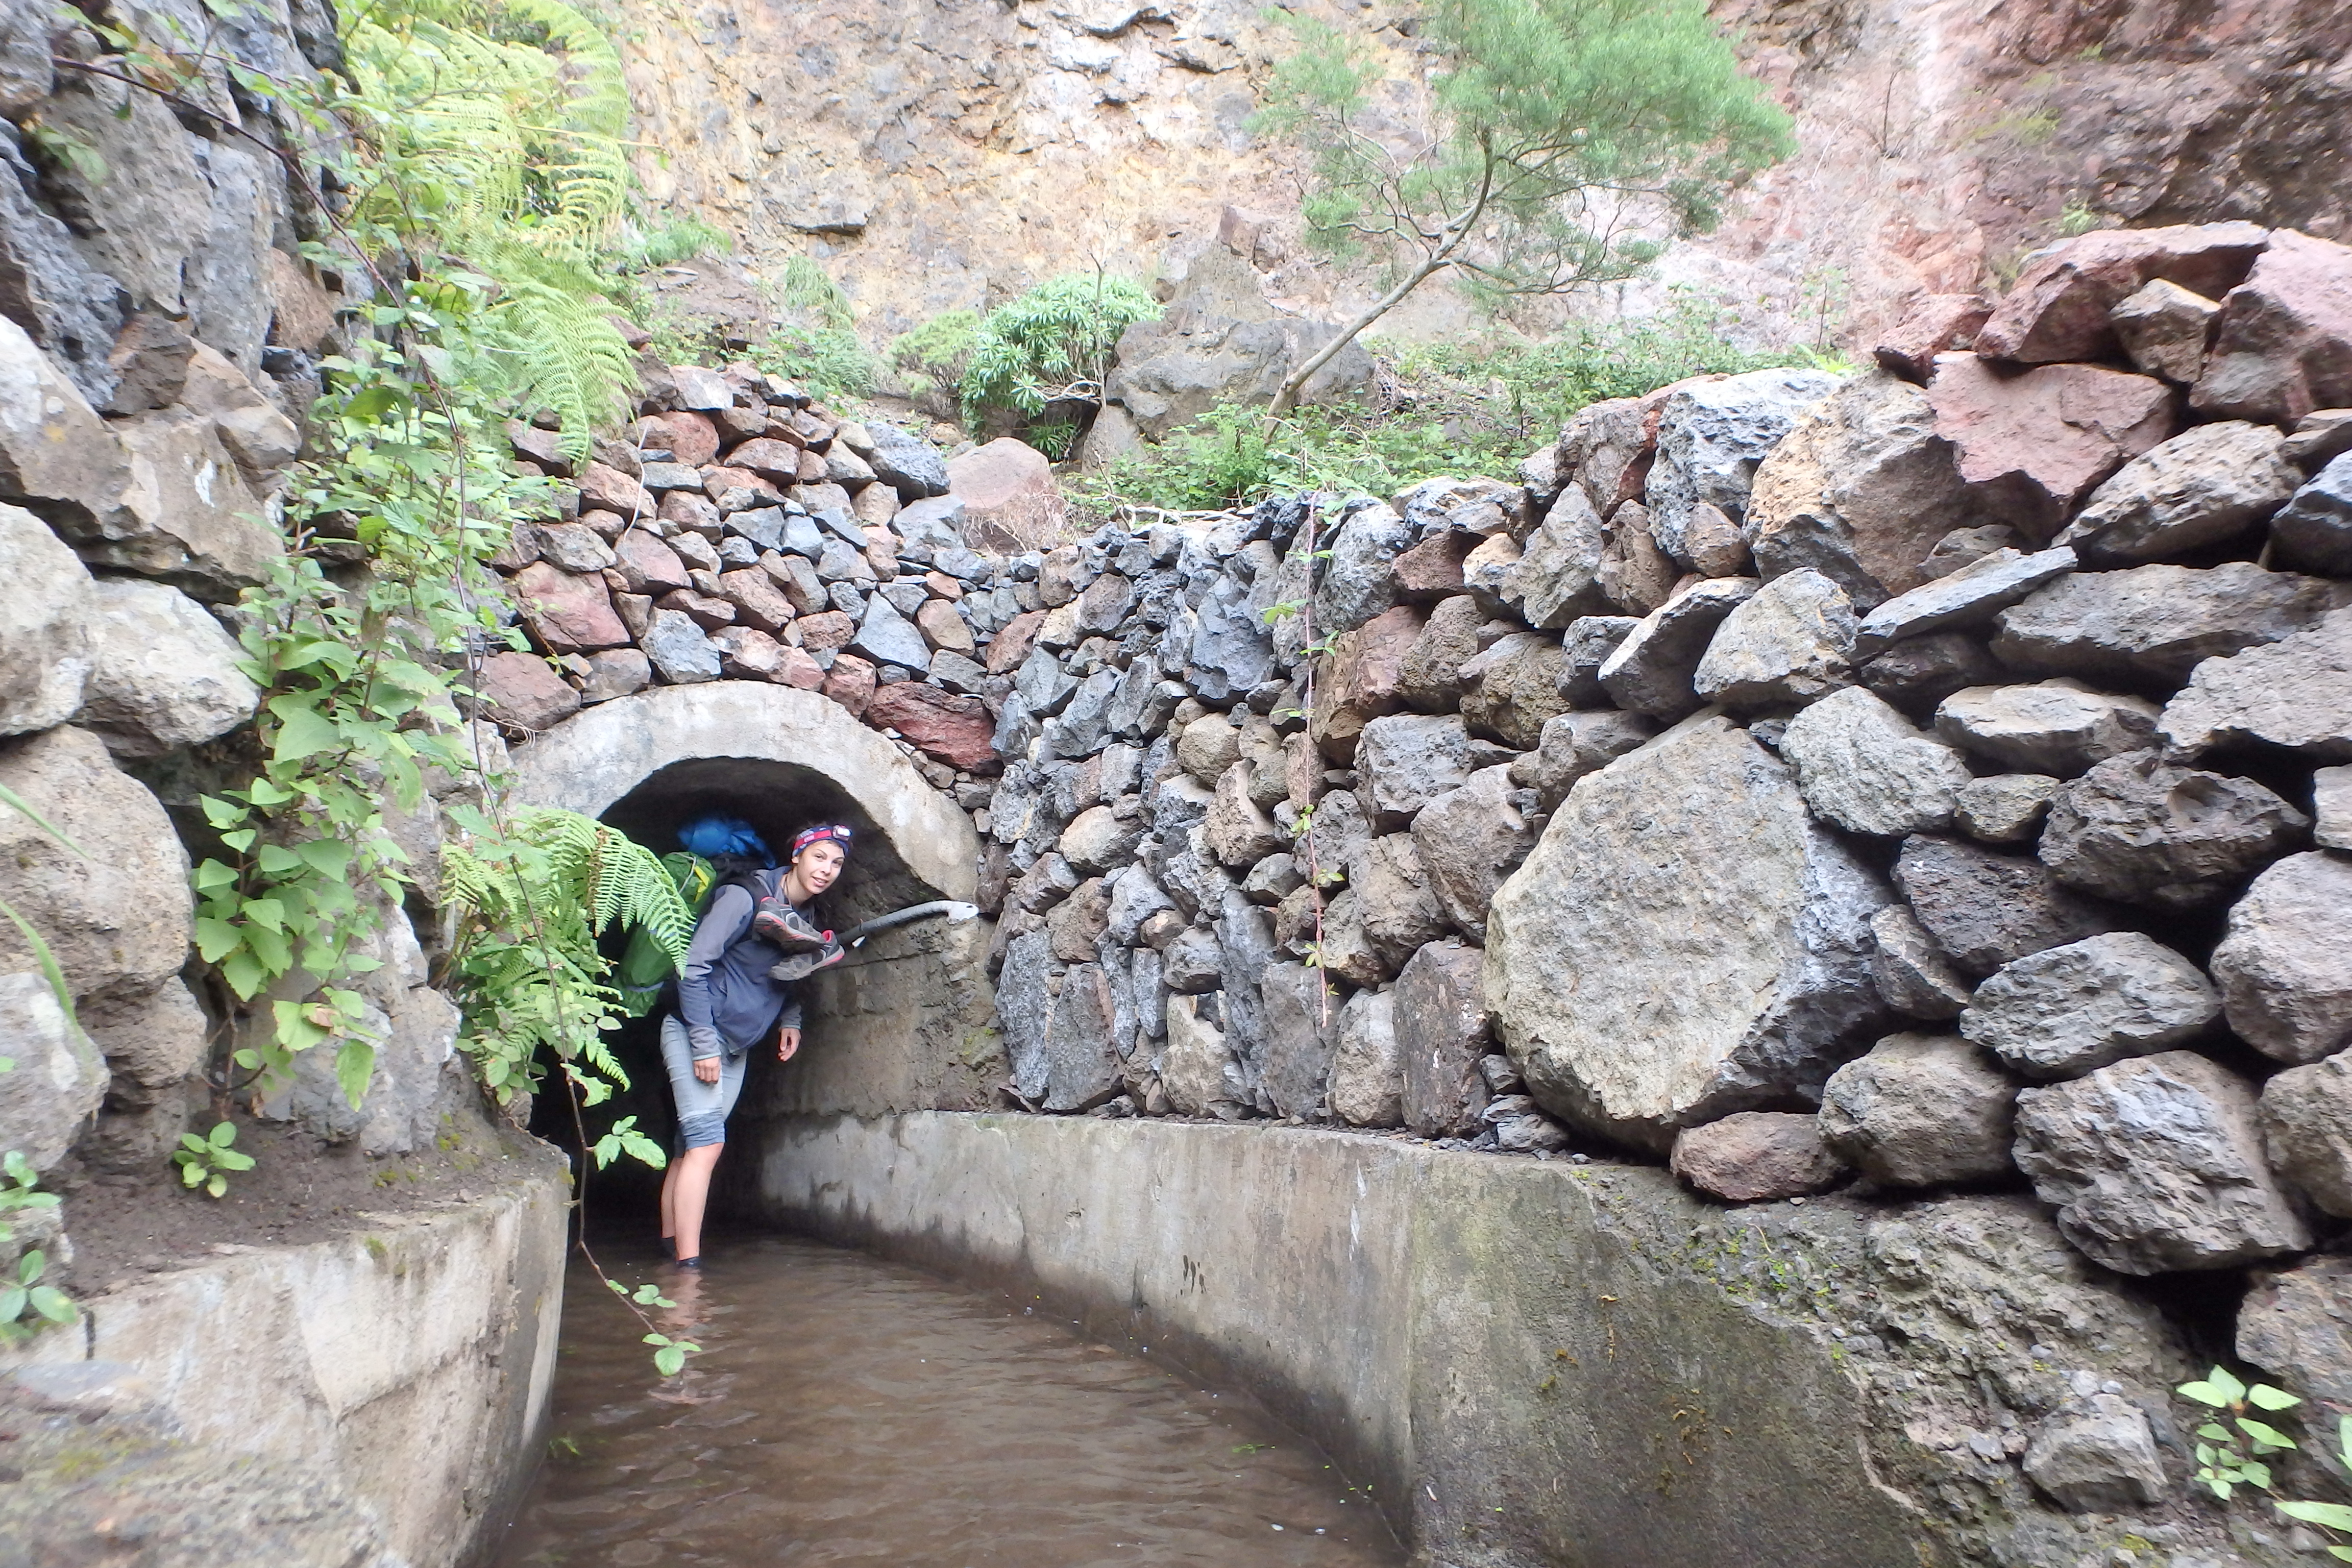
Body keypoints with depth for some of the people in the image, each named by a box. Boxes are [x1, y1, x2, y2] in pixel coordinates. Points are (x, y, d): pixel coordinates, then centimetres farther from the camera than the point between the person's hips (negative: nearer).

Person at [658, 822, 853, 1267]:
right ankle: (689, 1264, -17)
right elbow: (693, 967, -19)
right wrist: (704, 1044, -21)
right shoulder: (745, 898, -17)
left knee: (692, 1143, 11)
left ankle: (669, 1244, 19)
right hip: (694, 1031, -7)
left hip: (737, 1046, 8)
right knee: (706, 1140, -16)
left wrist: (790, 1020, 4)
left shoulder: (806, 922, 6)